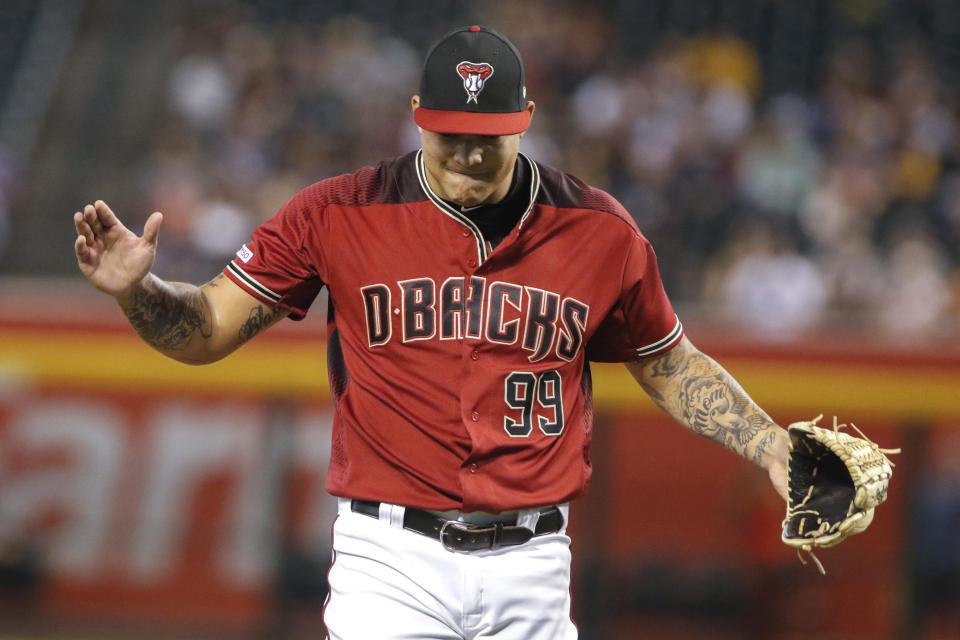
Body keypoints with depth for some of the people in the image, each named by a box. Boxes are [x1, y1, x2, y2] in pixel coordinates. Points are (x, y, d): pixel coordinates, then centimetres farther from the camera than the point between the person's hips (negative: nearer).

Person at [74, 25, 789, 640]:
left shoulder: (600, 230, 4)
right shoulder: (340, 215, -2)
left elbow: (672, 365, 17)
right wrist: (135, 290, -20)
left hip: (532, 571, 2)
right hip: (394, 562, -2)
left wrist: (771, 448, 5)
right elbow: (207, 330, 0)